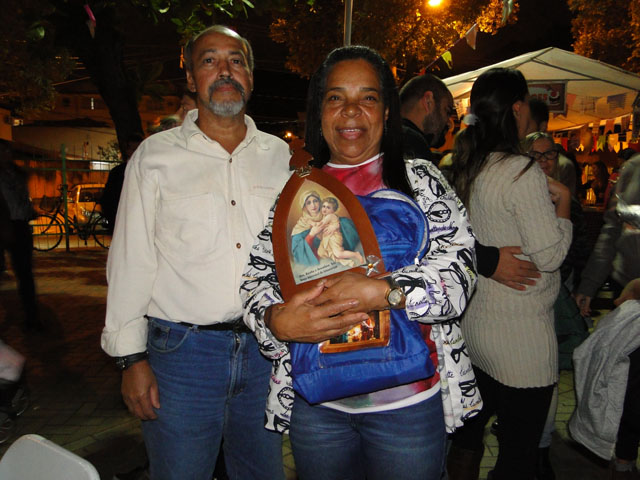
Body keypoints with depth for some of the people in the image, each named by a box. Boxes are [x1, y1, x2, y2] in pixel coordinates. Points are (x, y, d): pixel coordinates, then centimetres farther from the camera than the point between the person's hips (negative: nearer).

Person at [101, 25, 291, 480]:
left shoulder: (280, 155, 8)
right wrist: (131, 356, -4)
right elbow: (131, 260, 0)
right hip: (182, 352, -2)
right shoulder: (156, 155, 1)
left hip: (267, 350, 3)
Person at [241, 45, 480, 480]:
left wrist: (382, 292, -25)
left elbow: (459, 267, -11)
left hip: (408, 402, -2)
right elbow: (257, 276, 2)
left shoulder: (420, 180, 0)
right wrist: (278, 320, -19)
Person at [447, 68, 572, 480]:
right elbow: (550, 255, -16)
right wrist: (562, 201, -2)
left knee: (469, 429, 21)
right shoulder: (523, 172, -17)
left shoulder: (464, 169, 6)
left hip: (471, 321, 8)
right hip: (519, 332, -8)